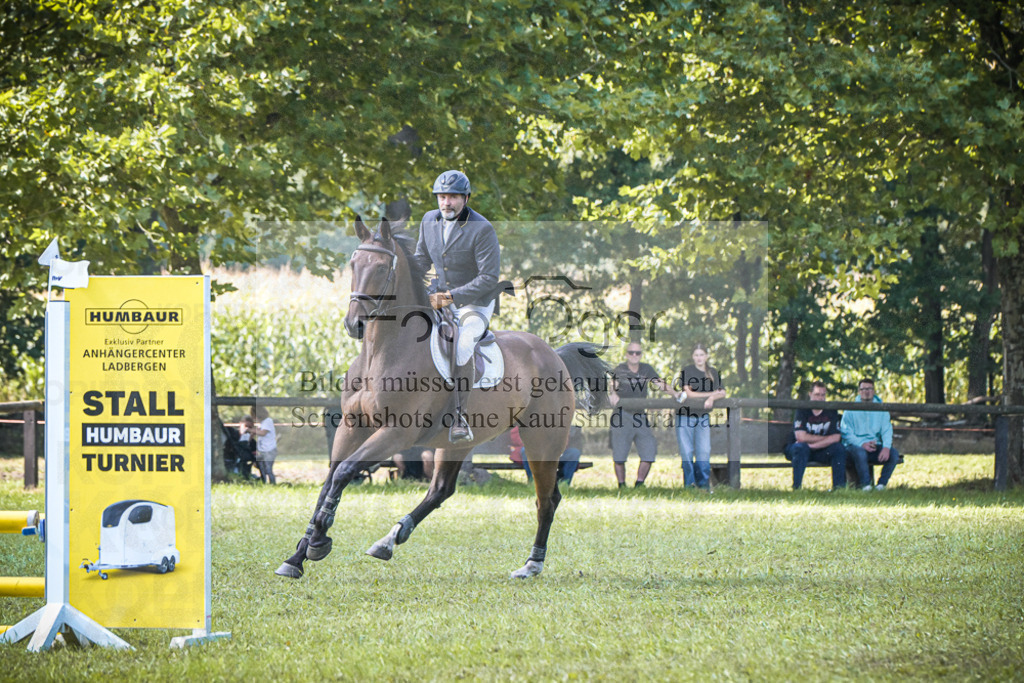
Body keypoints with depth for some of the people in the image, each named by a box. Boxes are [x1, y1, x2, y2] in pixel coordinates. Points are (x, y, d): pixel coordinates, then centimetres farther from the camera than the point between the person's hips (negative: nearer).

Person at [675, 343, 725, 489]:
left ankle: (703, 483, 3)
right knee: (686, 451, -1)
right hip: (685, 415, -2)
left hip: (703, 415, 2)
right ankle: (689, 482, 6)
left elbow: (722, 393, 5)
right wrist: (712, 394, -8)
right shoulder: (686, 371, -2)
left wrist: (712, 398, -17)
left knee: (704, 451, -4)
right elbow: (689, 393, -11)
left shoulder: (713, 373, 9)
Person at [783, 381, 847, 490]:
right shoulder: (802, 410, -12)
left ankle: (839, 487, -20)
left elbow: (836, 438, -12)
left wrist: (812, 445, -22)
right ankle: (796, 487, -34)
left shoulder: (831, 412, -2)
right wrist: (826, 438, -15)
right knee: (801, 447, -36)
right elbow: (801, 437, -22)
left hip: (822, 452, 3)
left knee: (839, 448, -23)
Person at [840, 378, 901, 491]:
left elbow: (887, 431, 3)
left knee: (894, 454, -24)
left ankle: (881, 484, -17)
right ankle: (865, 484, -31)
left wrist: (886, 447, -19)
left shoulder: (881, 410, 14)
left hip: (875, 446, 3)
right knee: (860, 451, -39)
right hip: (855, 446, -3)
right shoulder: (850, 410, 5)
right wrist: (862, 444, -23)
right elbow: (846, 433, -5)